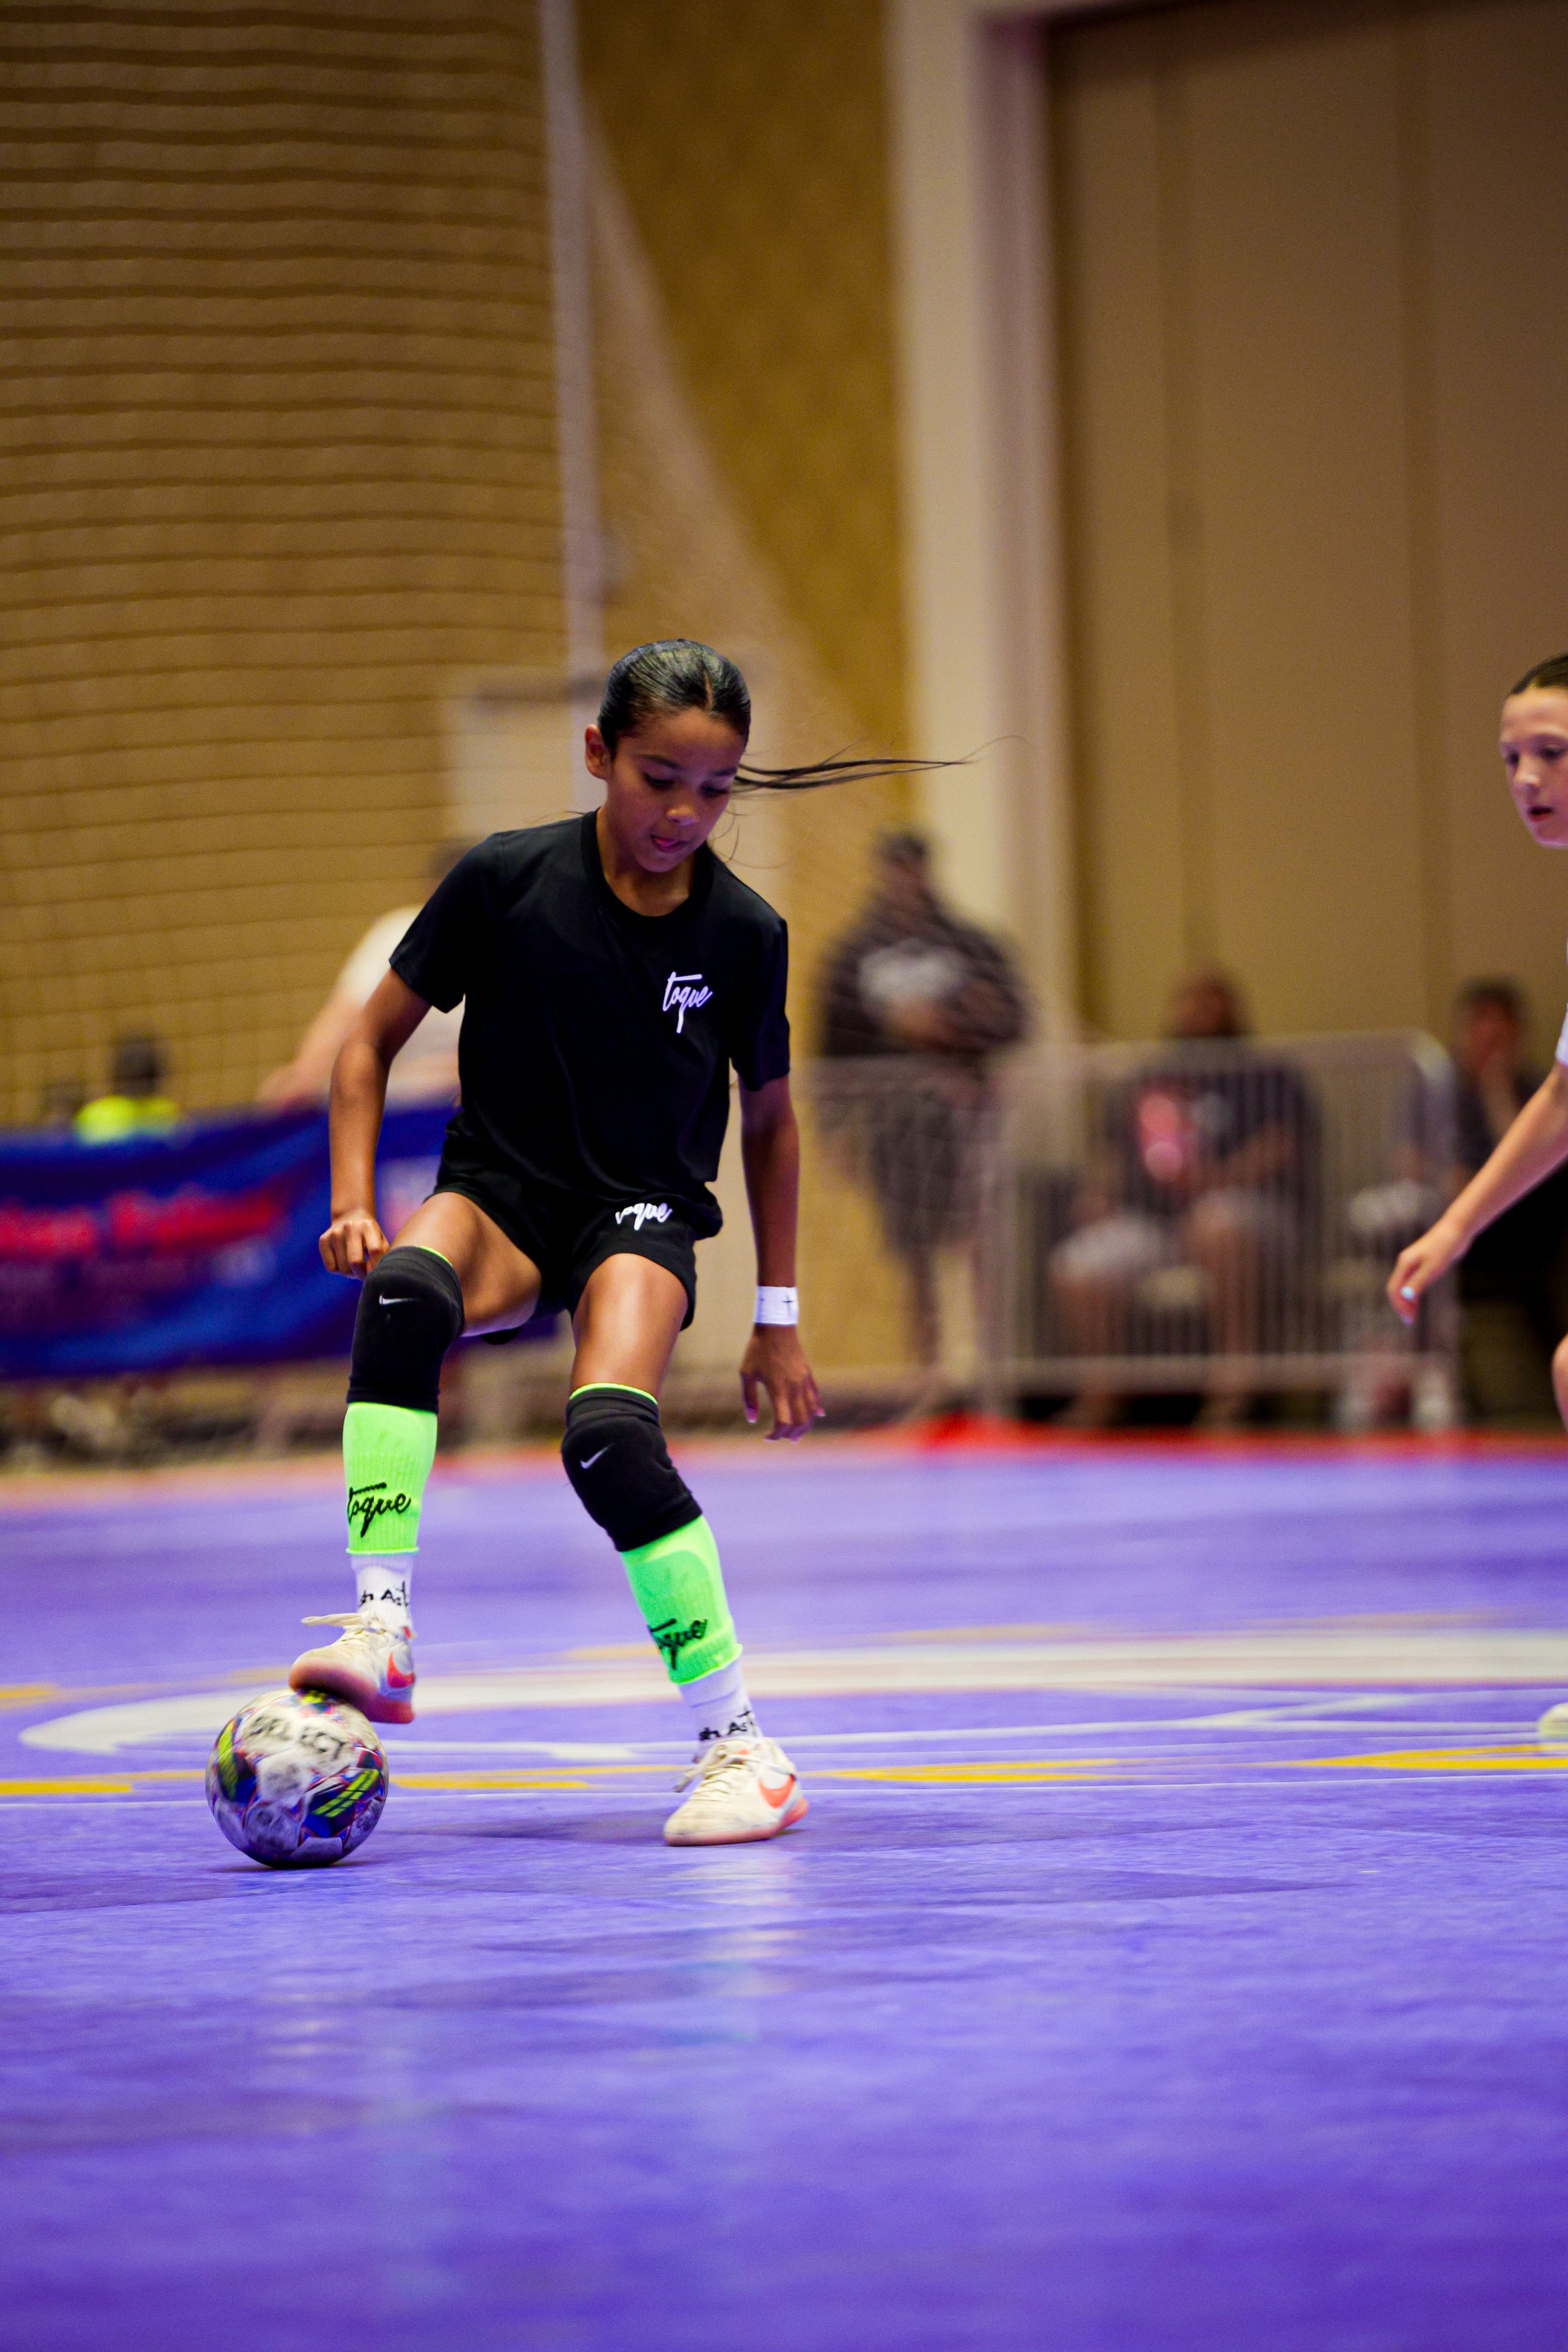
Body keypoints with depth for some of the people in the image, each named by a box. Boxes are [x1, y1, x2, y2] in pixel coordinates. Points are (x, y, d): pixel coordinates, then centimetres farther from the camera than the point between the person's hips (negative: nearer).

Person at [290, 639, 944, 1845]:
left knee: (610, 1435, -30)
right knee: (401, 1289, -36)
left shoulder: (744, 933, -7)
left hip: (643, 1211, -1)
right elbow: (373, 1041, 2)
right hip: (501, 1193, 1)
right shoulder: (504, 880, -11)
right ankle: (382, 1629, -38)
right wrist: (354, 1202, -11)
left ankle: (741, 1748, -22)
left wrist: (777, 1319, 11)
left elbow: (770, 1119, 9)